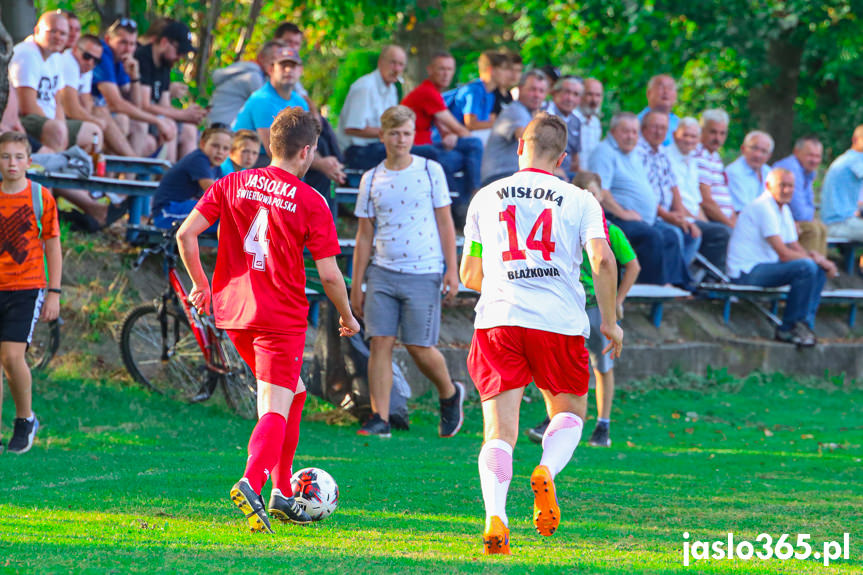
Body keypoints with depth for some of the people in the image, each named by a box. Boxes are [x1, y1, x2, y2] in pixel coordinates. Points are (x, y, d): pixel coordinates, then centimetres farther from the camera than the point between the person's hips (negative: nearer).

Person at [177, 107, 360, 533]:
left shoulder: (231, 185, 4)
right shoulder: (311, 202, -7)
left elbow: (186, 234, 0)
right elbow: (329, 275, -7)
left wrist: (200, 284, 14)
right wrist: (348, 318, 9)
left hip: (232, 309, 6)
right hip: (281, 317, -6)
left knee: (293, 393, 23)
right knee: (275, 410, -6)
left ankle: (281, 493, 22)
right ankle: (251, 483, -32)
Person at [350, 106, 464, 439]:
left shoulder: (430, 171, 2)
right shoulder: (371, 179, 8)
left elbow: (445, 223, 4)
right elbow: (364, 235, 12)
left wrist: (452, 270, -3)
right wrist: (356, 285, 9)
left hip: (423, 273, -3)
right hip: (382, 272, 3)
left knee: (419, 347, -3)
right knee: (380, 342, -6)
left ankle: (450, 394, 25)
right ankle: (380, 419, -4)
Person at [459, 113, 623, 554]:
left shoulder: (486, 198, 13)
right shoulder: (579, 201, 6)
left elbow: (469, 275, 17)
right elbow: (602, 260, -6)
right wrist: (609, 321, 5)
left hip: (496, 319, 1)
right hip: (559, 320, -1)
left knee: (499, 430, 0)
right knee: (569, 411, 20)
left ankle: (495, 517, -22)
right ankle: (547, 471, -11)